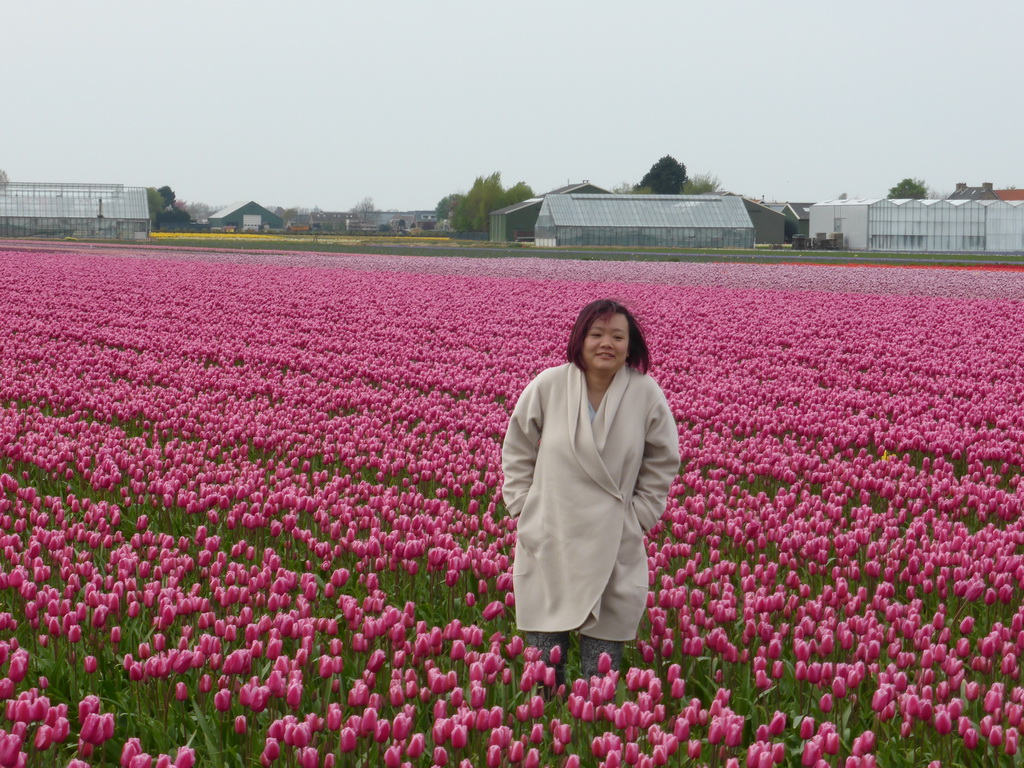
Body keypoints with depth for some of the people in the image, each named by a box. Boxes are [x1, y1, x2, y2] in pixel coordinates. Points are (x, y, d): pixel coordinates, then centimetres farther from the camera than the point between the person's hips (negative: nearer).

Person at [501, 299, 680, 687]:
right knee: (543, 649, 8)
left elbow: (662, 464, 7)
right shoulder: (547, 386, -7)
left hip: (614, 545, 0)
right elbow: (517, 452, 7)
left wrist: (639, 517, 2)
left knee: (603, 657, 4)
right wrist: (523, 507, 2)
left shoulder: (647, 396, -6)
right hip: (548, 541, 0)